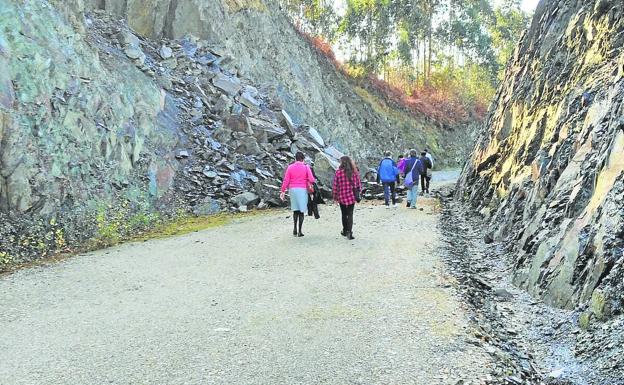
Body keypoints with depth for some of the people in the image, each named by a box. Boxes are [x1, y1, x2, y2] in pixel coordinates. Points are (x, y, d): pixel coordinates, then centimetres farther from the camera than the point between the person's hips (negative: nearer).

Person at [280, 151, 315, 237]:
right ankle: (299, 231, 3)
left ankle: (295, 228, 9)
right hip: (302, 190, -3)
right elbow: (311, 179, -10)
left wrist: (283, 191, 4)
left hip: (292, 190, 3)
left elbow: (286, 180, -1)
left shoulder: (290, 167, 2)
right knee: (301, 210, 3)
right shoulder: (306, 167, -4)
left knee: (295, 209, 17)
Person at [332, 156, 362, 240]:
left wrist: (335, 197, 4)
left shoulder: (338, 172, -9)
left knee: (344, 214, 16)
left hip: (342, 197, 0)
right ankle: (349, 232, -8)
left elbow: (335, 186, -6)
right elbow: (358, 184, 2)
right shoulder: (354, 172, -3)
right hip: (352, 196, 1)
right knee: (350, 215, 3)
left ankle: (345, 231, 28)